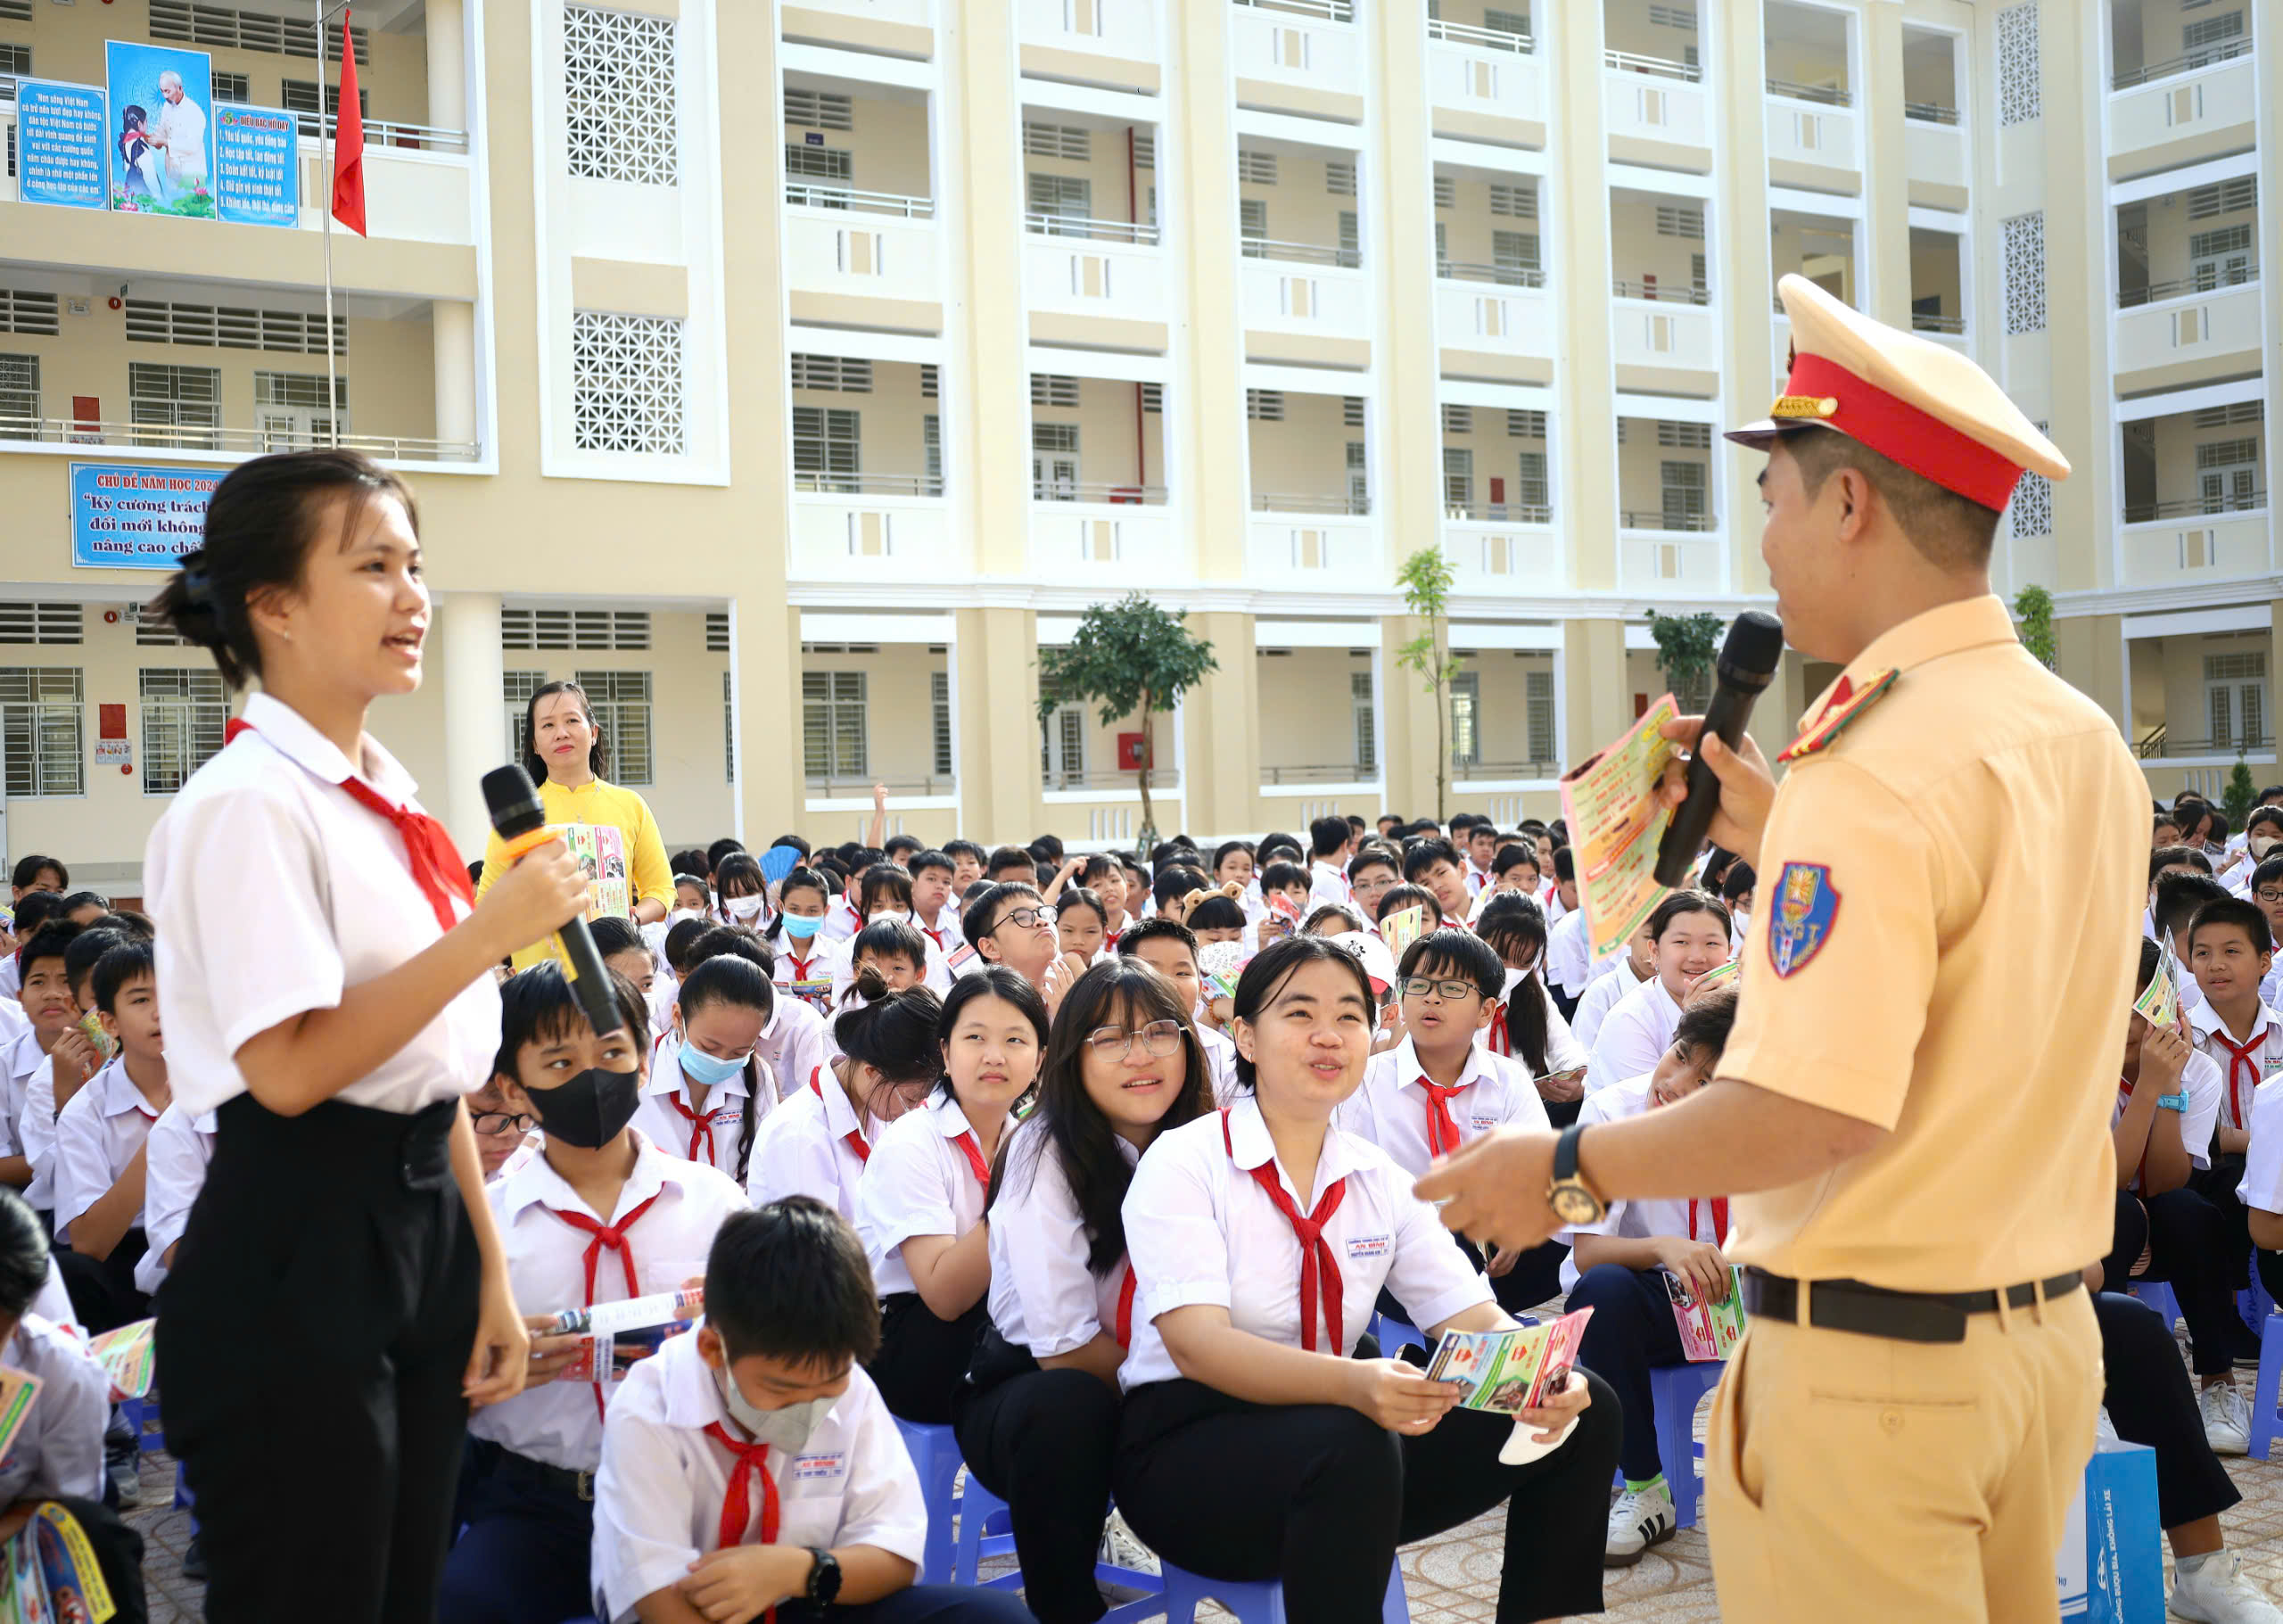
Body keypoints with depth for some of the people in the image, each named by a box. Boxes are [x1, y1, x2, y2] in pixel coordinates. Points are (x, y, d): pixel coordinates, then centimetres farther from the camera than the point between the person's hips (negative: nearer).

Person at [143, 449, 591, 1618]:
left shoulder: (390, 806, 12)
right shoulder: (246, 805, -14)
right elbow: (290, 1067, -23)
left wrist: (490, 1275, 15)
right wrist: (491, 932, -20)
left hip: (422, 1226, 8)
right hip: (300, 1254, -8)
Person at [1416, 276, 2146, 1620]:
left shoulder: (1879, 767, -21)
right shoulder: (2087, 742, 6)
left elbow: (1816, 1113, -27)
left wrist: (1567, 1172, -14)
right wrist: (1783, 846, 15)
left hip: (1872, 1362, -9)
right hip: (2048, 1337, 9)